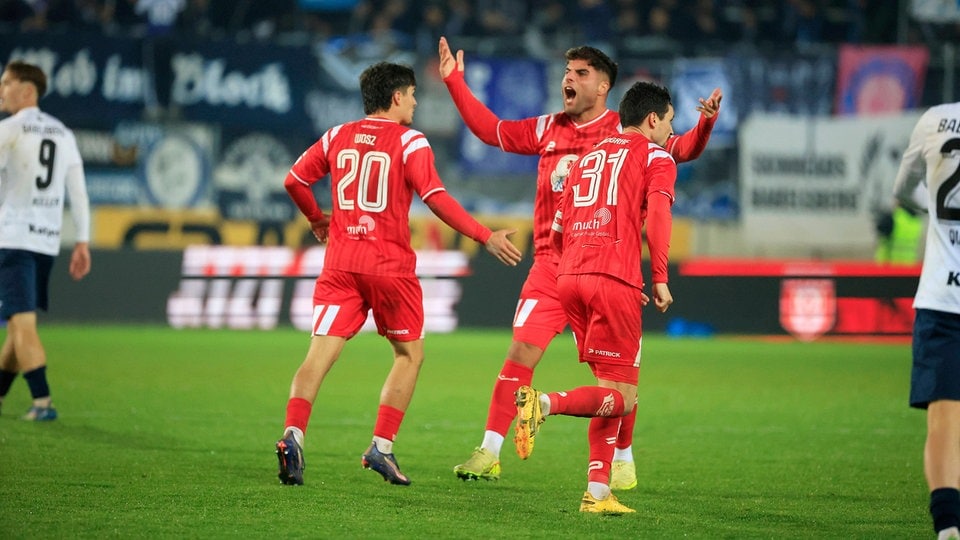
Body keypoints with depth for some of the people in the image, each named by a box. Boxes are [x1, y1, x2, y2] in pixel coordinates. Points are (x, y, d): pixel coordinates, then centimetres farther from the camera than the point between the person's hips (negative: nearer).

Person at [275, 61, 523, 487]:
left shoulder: (338, 137, 10)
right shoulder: (409, 142, -4)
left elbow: (293, 180, 15)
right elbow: (435, 197, -14)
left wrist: (317, 219, 33)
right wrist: (486, 237, -12)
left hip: (340, 264, 4)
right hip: (390, 267, -3)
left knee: (320, 354, -3)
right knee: (410, 354, 13)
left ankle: (293, 435, -24)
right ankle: (381, 447, 4)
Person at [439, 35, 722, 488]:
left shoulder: (626, 133, 1)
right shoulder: (547, 129, 12)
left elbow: (681, 149, -5)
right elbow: (491, 129, 20)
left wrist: (704, 124, -25)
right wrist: (455, 82, 18)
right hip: (551, 264, 3)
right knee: (521, 353, -5)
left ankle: (623, 460, 15)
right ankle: (489, 454, 0)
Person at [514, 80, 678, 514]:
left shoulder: (589, 157, 25)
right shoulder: (655, 156, 6)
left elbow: (557, 232, 22)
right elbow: (656, 213, -12)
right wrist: (660, 278, -9)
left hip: (569, 276, 7)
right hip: (615, 278, -7)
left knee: (610, 389, 16)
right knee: (622, 396, -4)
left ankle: (598, 491, 9)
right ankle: (545, 403, -29)